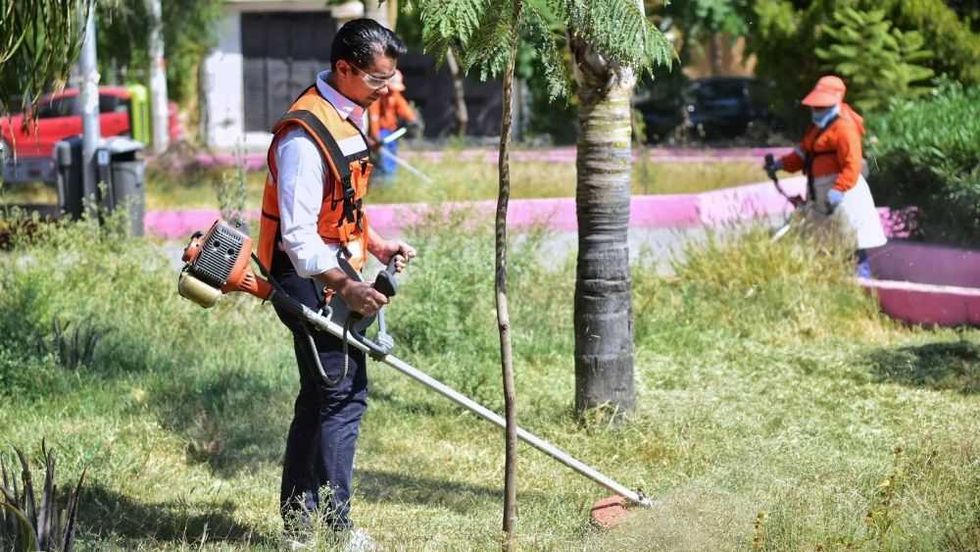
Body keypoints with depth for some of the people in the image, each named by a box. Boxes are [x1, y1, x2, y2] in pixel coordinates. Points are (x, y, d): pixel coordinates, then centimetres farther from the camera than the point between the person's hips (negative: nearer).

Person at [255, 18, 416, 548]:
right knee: (343, 395, -8)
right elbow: (298, 234, -23)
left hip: (332, 273, 10)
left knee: (320, 396, 14)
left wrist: (375, 244, 11)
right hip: (309, 279, -10)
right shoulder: (304, 135, -21)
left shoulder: (348, 117, 11)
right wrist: (345, 286, -24)